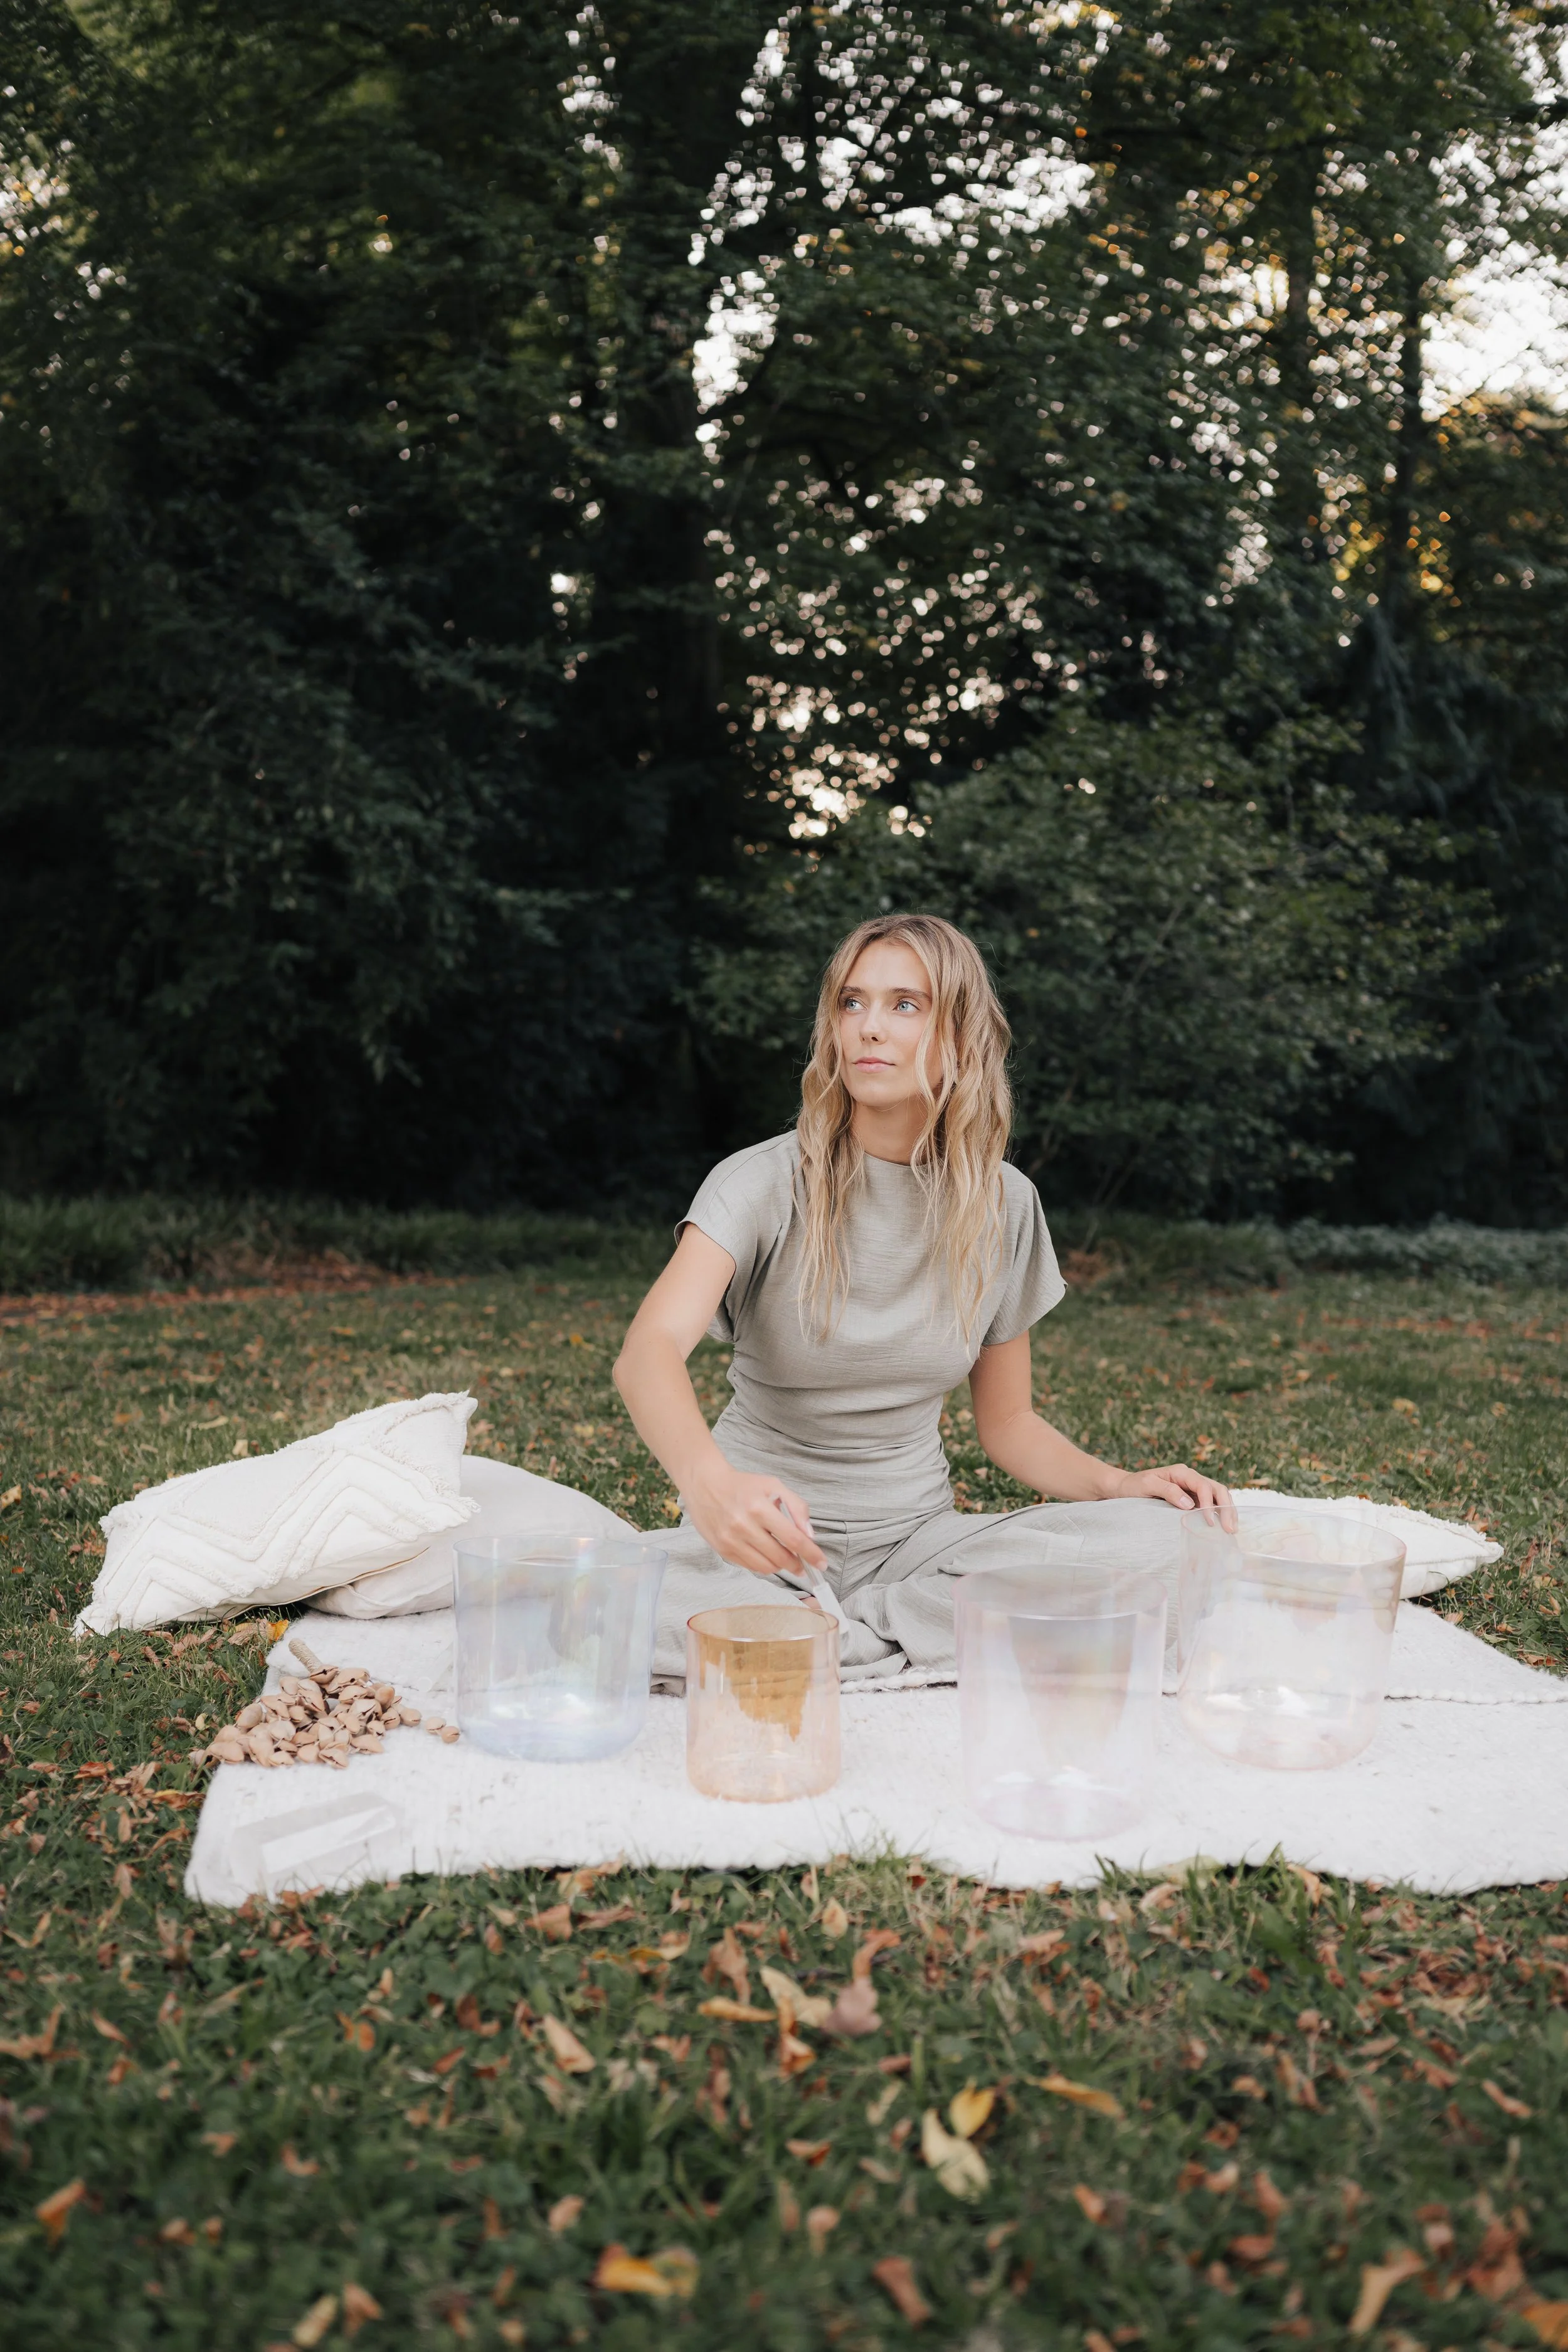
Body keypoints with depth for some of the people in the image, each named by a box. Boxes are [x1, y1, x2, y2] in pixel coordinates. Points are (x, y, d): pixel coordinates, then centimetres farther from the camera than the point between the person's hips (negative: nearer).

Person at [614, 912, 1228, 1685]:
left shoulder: (1002, 1203, 2)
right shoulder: (766, 1184, -10)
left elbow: (1007, 1420, 11)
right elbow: (648, 1351, -28)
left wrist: (1115, 1482, -9)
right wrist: (706, 1477, -50)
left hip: (914, 1531, 3)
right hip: (765, 1536, -3)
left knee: (1154, 1536, -23)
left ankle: (852, 1638, -18)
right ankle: (921, 1648, -18)